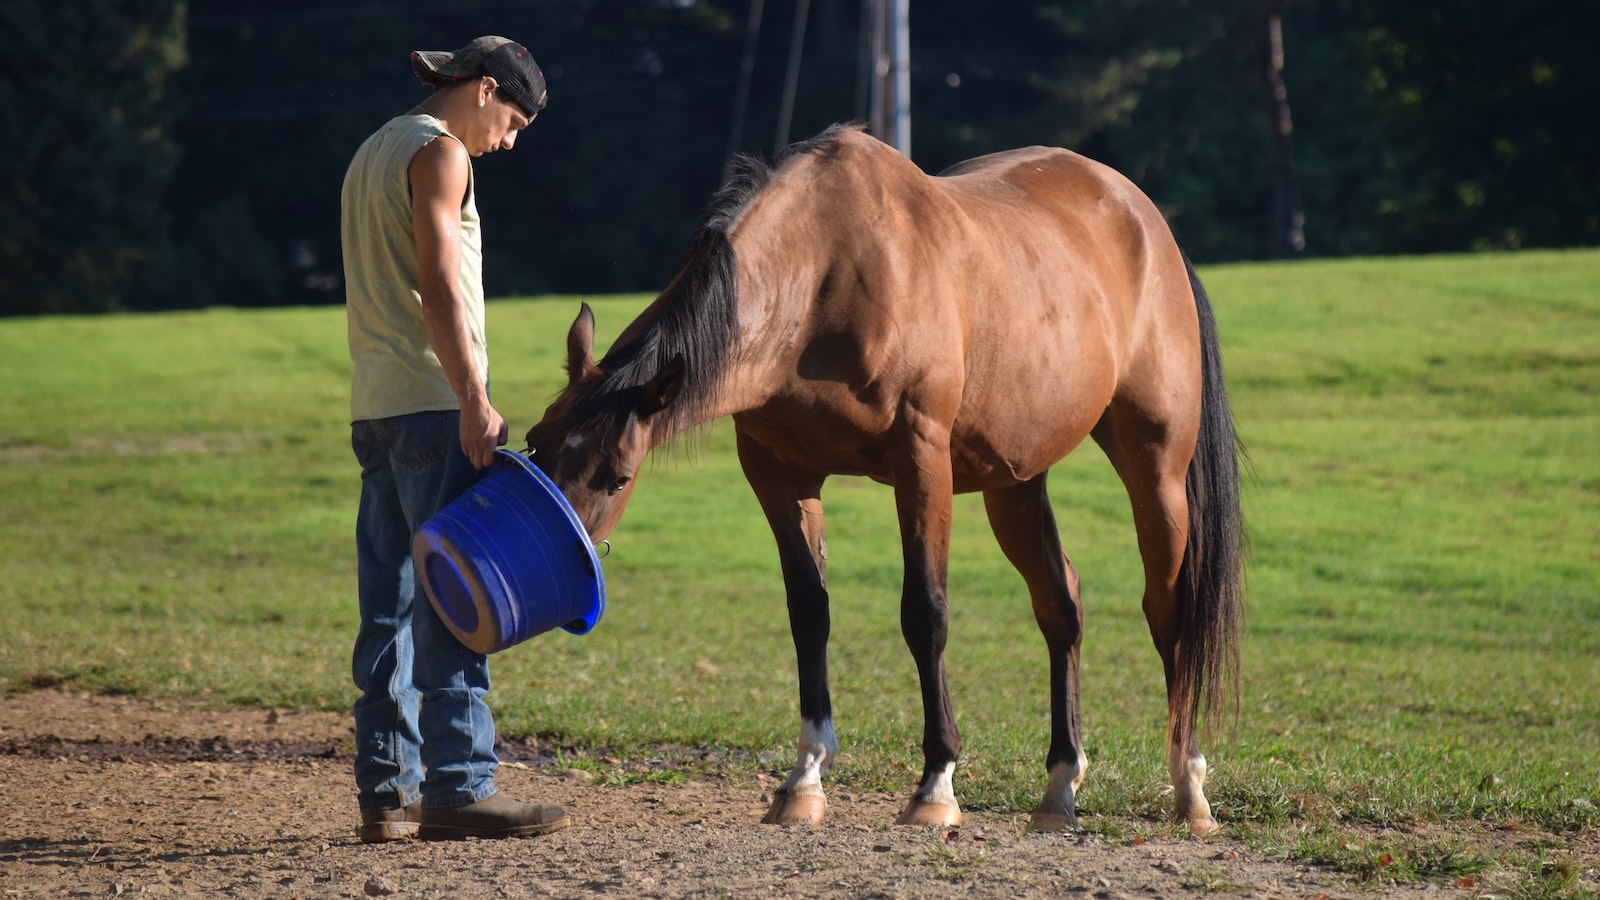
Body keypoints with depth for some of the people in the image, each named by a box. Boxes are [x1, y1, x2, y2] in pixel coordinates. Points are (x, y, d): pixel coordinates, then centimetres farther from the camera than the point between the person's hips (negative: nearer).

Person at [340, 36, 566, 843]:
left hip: (375, 408, 10)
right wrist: (475, 403, -24)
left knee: (392, 604, 8)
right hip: (431, 404, -10)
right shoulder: (439, 152, -8)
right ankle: (457, 786, -12)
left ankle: (387, 790, 8)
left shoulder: (374, 151, 22)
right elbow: (438, 286, -19)